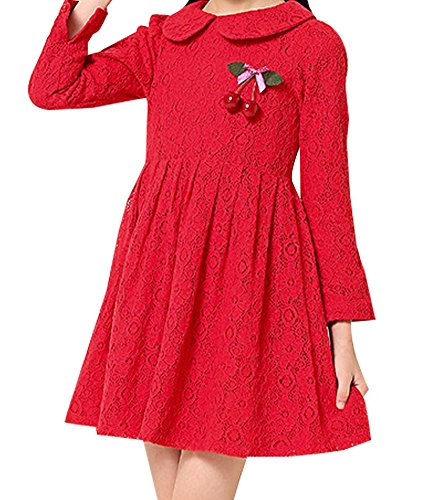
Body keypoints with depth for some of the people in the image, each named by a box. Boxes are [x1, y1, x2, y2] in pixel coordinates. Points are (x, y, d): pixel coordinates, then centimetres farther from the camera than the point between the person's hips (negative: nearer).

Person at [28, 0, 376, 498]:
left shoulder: (313, 43, 3)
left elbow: (326, 189, 0)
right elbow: (51, 89, 7)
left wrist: (341, 328, -3)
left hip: (245, 266, -4)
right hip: (159, 264, 5)